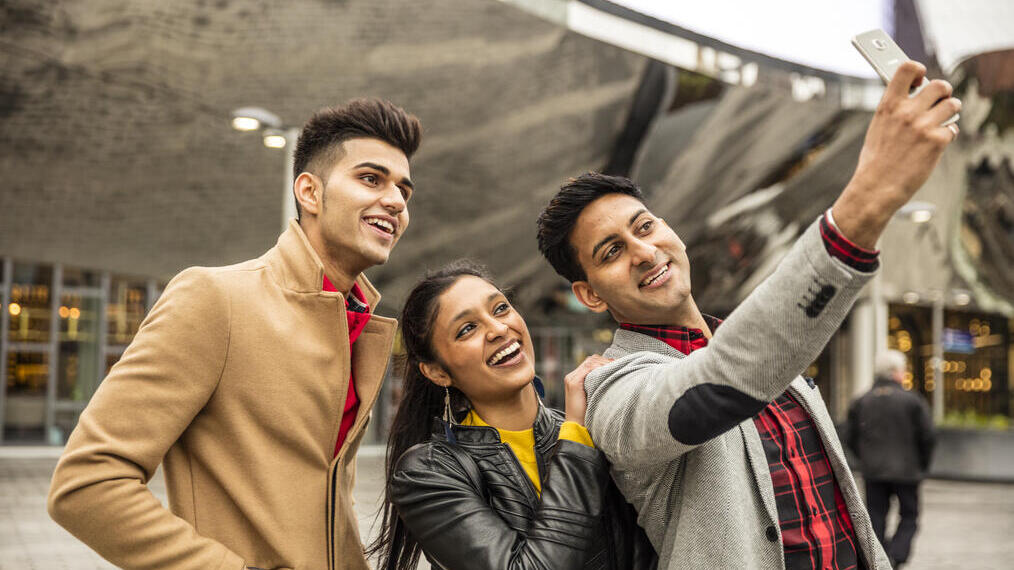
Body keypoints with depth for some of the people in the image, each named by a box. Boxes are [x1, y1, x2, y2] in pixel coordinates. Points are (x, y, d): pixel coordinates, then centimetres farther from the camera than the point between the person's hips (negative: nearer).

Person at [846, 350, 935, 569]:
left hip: (873, 471, 3)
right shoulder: (913, 401, -6)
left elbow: (851, 438, 6)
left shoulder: (861, 403, 3)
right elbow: (927, 437, -6)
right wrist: (922, 465, 9)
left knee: (876, 518, 9)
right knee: (909, 517, 9)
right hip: (906, 471, -3)